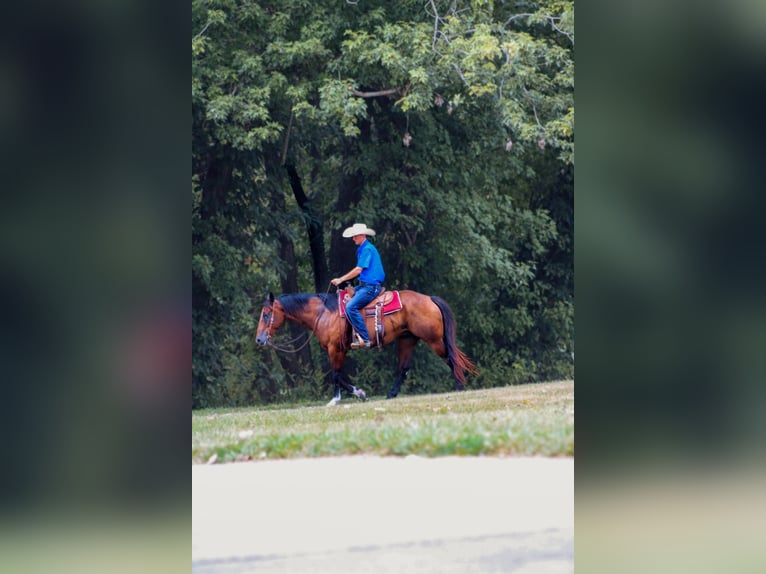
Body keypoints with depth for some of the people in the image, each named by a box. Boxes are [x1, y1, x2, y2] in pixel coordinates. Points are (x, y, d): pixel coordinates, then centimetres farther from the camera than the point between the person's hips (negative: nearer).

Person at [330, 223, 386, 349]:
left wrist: (341, 280, -14)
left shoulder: (367, 249, -13)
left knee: (351, 307, -24)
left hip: (371, 286, -11)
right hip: (365, 285, 11)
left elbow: (358, 270, -18)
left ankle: (365, 339, -25)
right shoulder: (362, 249, 18)